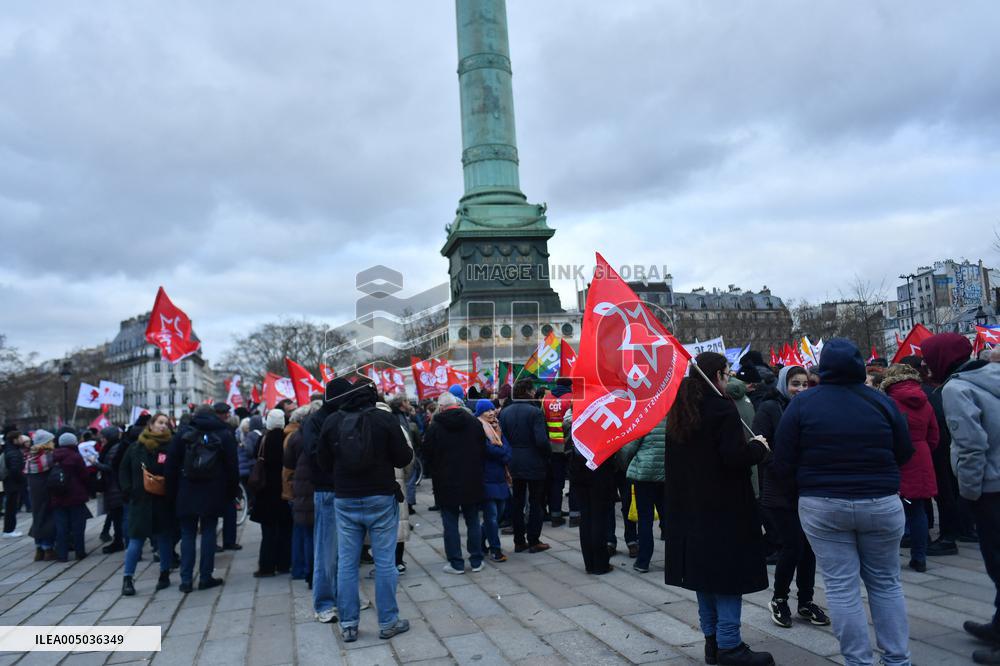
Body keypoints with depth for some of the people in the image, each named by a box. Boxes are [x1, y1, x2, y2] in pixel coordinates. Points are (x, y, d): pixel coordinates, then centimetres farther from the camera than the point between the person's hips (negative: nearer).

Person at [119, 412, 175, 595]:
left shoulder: (171, 448, -3)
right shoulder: (136, 448, 4)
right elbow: (124, 470, 11)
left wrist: (167, 482, -19)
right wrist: (128, 490, 1)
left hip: (163, 503, -1)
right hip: (140, 502, 1)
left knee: (164, 539, 9)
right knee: (135, 541, 1)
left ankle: (165, 574, 23)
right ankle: (127, 578, 10)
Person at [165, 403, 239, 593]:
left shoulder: (183, 433, 3)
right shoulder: (225, 434, 1)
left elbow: (171, 465, 1)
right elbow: (232, 466, 0)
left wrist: (172, 492, 7)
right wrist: (232, 492, 8)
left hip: (186, 494, 1)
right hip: (212, 495, -1)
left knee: (187, 534, 8)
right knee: (208, 533, 6)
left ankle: (186, 580, 6)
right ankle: (205, 577, 7)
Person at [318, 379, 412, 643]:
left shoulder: (331, 421, -2)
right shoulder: (385, 418, -10)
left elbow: (324, 462, 7)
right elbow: (403, 458, -6)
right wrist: (409, 451, 15)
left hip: (345, 500, 3)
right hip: (380, 499, -3)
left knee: (346, 563, 10)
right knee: (385, 562, 6)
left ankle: (348, 624, 17)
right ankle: (387, 622, 14)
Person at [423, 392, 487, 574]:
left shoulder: (434, 427, -9)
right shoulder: (475, 423, 0)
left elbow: (427, 457, -2)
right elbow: (483, 452, 6)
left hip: (446, 483, -3)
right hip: (472, 482, 3)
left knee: (450, 524, 5)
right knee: (473, 522, 12)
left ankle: (456, 563, 9)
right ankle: (476, 561, 17)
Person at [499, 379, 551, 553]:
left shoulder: (504, 412, 2)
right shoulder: (534, 412, -15)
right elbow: (542, 440, -21)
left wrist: (508, 456, 12)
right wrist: (548, 454, -3)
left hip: (514, 464, 5)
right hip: (534, 464, -5)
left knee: (517, 503, 12)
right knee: (536, 503, 7)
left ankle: (519, 541, 18)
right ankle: (534, 541, 12)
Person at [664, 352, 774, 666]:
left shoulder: (680, 411, 10)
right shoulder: (722, 408, -16)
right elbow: (735, 457, -21)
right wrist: (758, 446, -4)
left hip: (690, 505, 8)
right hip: (723, 508, -8)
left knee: (703, 569, 14)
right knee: (729, 571, 0)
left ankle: (711, 639, 21)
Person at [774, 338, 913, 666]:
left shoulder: (801, 404, -7)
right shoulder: (881, 400, -3)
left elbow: (783, 465, -7)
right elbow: (904, 453, 6)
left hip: (822, 507, -2)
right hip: (881, 504, 2)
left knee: (842, 587, 6)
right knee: (886, 583, 17)